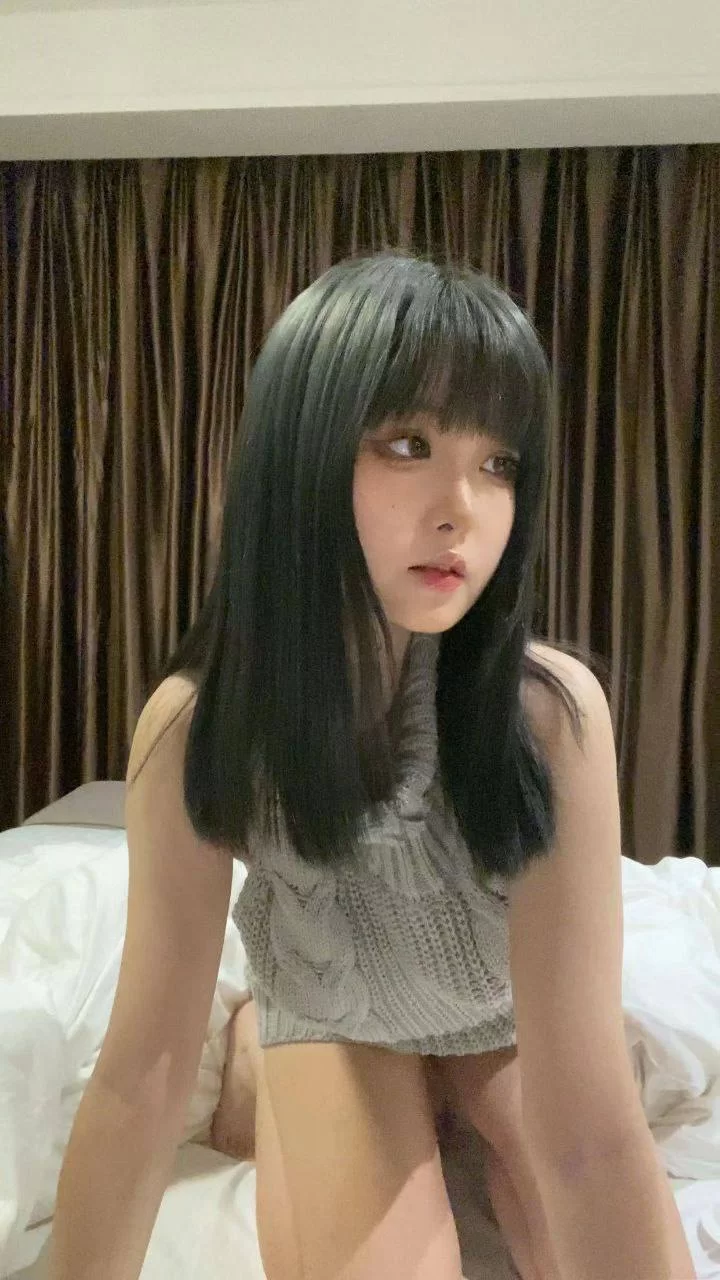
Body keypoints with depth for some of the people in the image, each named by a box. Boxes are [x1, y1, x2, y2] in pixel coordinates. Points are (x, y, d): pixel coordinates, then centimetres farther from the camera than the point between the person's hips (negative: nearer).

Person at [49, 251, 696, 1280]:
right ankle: (259, 1046, 11)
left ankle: (460, 1095, 22)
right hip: (336, 1016, -1)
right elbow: (142, 1072, -26)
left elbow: (589, 1131, -38)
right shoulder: (196, 724, -32)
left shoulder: (553, 709, -38)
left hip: (509, 1010, 1)